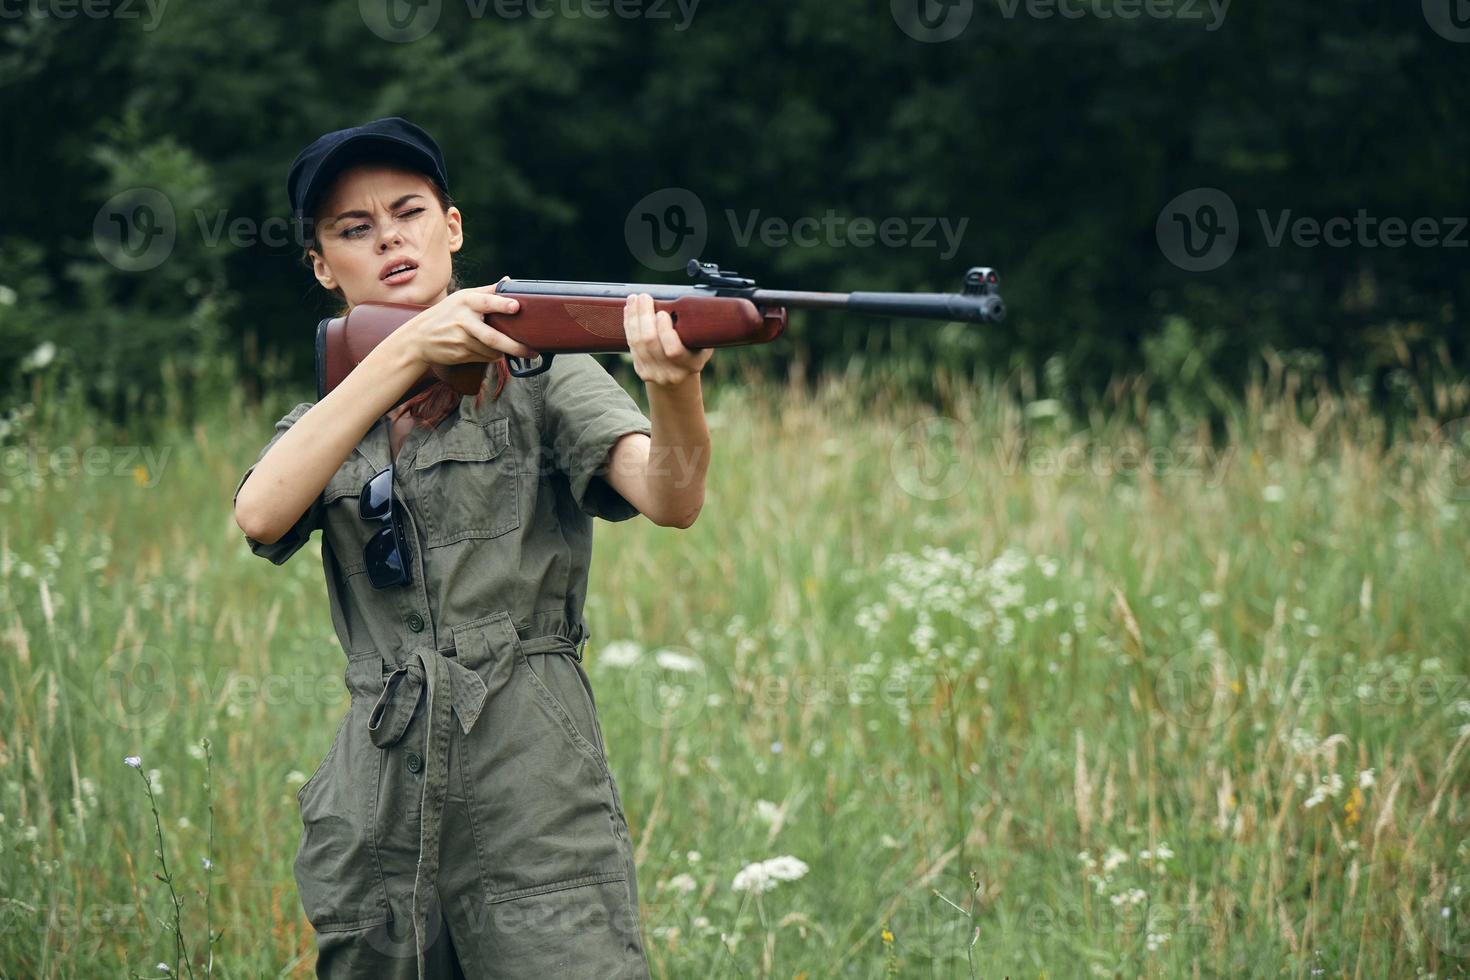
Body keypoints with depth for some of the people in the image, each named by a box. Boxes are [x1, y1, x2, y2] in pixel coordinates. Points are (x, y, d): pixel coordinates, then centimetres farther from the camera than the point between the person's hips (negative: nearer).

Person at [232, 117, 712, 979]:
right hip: (379, 828, 4)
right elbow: (261, 514, -9)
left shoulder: (538, 374, 4)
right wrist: (407, 353, -18)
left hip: (535, 817, -4)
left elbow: (669, 498, -14)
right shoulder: (325, 424, 15)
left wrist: (676, 388, -37)